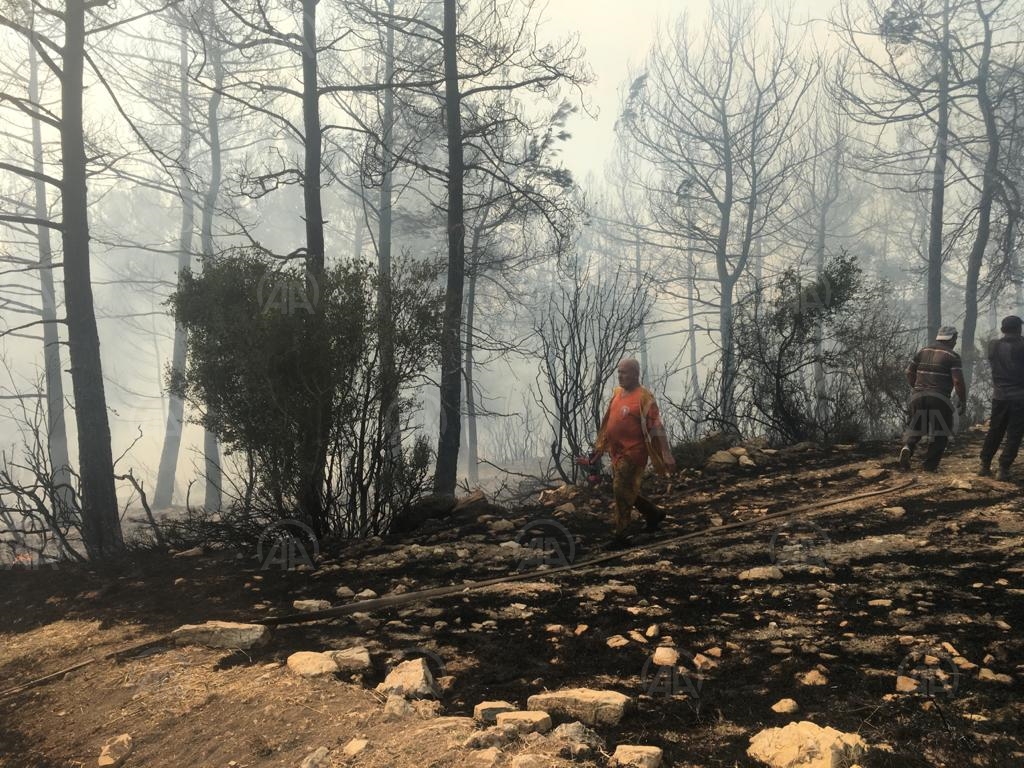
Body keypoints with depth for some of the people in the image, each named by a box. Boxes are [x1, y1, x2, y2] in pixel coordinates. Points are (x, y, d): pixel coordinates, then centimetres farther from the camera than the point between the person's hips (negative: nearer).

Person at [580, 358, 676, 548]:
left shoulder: (643, 398, -14)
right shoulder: (617, 393, 10)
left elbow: (656, 428, -16)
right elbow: (608, 423, 18)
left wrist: (667, 457, -19)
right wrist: (598, 449, 20)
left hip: (633, 454, -8)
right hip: (617, 453, 8)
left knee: (622, 492, -5)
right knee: (625, 492, 16)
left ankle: (620, 535, 7)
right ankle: (654, 513, 36)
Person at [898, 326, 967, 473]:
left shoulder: (922, 351, 12)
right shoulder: (952, 356, -3)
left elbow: (909, 373, 13)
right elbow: (958, 381, -11)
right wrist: (963, 401, 0)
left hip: (918, 397, 4)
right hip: (939, 399, -4)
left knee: (915, 427, 20)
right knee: (941, 433, 12)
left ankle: (907, 447, -10)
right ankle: (930, 464, 8)